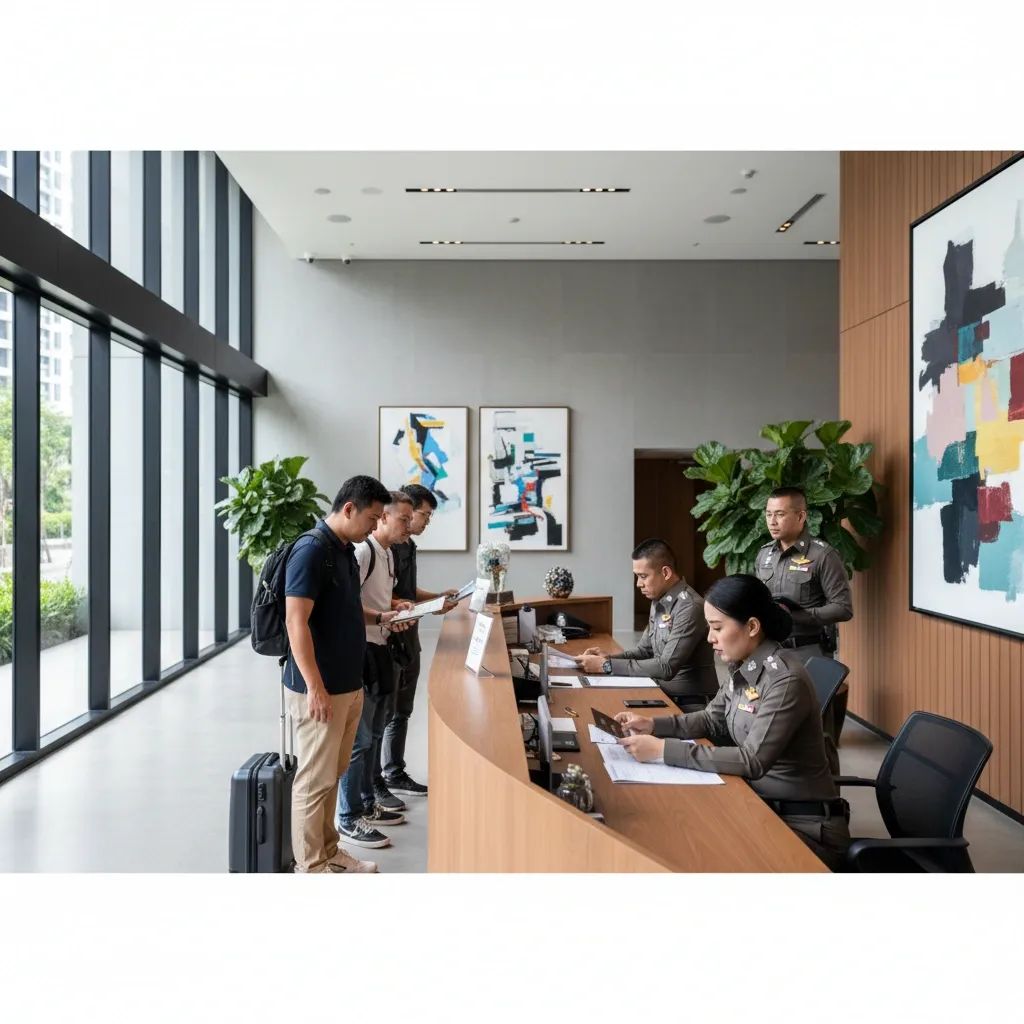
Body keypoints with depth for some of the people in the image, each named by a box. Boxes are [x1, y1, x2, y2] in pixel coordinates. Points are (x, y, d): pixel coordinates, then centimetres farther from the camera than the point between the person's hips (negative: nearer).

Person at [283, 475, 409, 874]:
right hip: (319, 690, -9)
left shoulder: (345, 550, 11)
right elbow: (296, 622, -23)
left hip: (348, 685, 9)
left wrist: (381, 617, 12)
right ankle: (310, 868, 13)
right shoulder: (311, 550, -18)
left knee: (332, 774, 18)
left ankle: (327, 851, 31)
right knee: (315, 779, 2)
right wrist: (314, 687, -24)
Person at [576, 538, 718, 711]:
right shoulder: (659, 602, 8)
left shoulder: (690, 607, -20)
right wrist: (610, 657, -3)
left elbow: (666, 668, -23)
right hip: (664, 694, 7)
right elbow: (644, 650, 17)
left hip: (690, 704, -7)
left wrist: (607, 665, -20)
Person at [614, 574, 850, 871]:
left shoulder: (786, 681, -24)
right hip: (762, 806, 7)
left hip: (803, 825, -7)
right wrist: (653, 725, -3)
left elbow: (752, 761, -29)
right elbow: (713, 721, 14)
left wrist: (663, 749, -29)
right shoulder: (743, 667, 1)